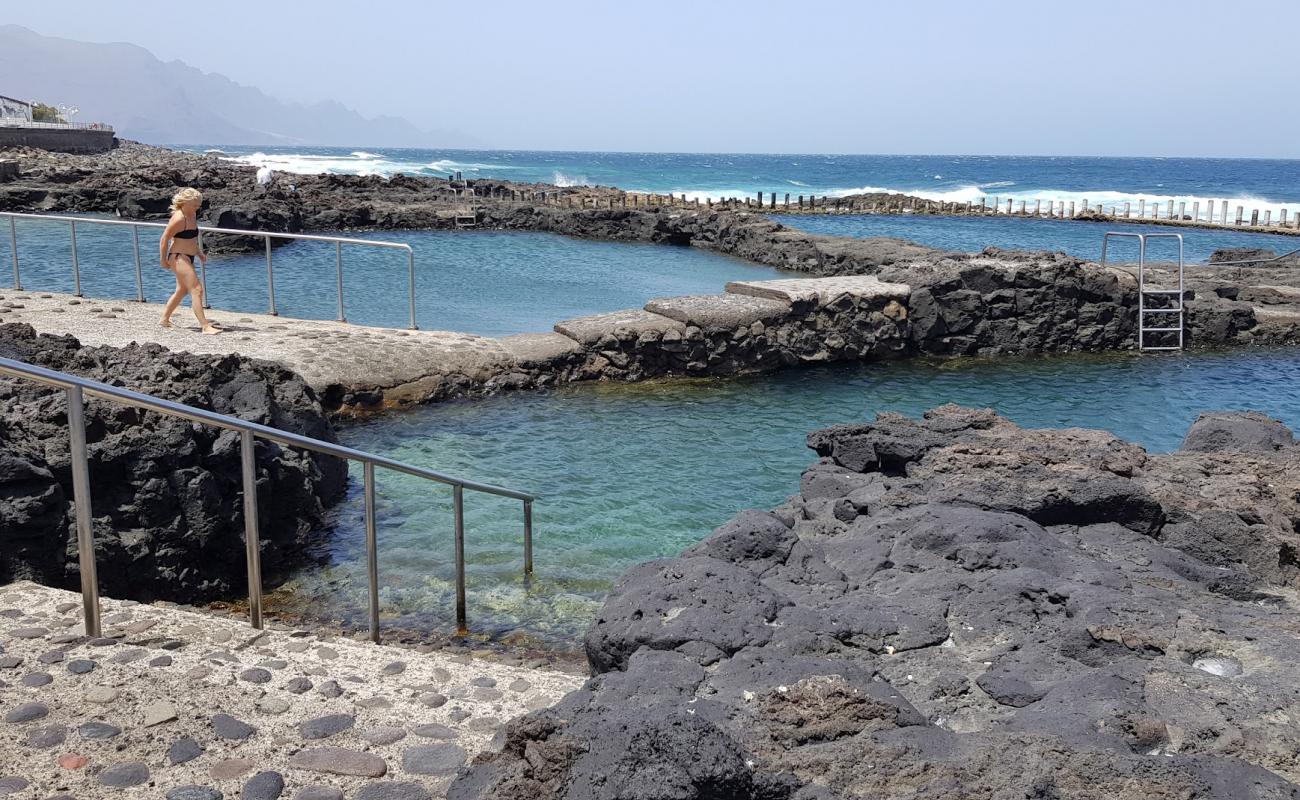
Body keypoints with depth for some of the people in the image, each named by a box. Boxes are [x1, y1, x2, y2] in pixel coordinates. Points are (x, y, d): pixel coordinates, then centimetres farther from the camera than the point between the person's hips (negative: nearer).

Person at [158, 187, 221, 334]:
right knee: (197, 290, -16)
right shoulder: (179, 218, -20)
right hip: (179, 257, -11)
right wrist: (164, 261, -14)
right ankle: (205, 326, -19)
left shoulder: (192, 215, 9)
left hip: (187, 258, 11)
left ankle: (164, 319, 37)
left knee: (182, 290, 23)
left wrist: (199, 253, 17)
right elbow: (164, 239, -18)